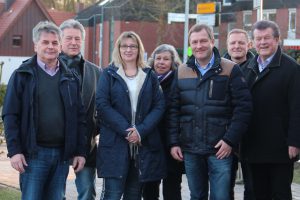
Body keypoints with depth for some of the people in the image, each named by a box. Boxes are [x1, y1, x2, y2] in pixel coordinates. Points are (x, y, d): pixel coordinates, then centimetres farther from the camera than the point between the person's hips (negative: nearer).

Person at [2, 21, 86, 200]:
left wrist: (80, 151, 7)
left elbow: (79, 118, 13)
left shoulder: (70, 78, 12)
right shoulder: (22, 75, 1)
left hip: (62, 153, 4)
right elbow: (10, 116, -3)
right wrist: (14, 150, -12)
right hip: (34, 153, -4)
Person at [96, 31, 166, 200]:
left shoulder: (150, 76, 12)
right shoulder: (109, 74, 6)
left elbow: (159, 106, 4)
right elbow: (102, 104, -5)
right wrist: (125, 130, -15)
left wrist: (141, 131, -12)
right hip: (114, 142, -3)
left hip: (144, 143, 3)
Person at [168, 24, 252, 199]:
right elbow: (174, 110, 11)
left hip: (220, 148, -4)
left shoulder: (230, 70, -2)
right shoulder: (182, 72, 10)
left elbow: (243, 107, -7)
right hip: (190, 149, 4)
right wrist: (174, 142, 4)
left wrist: (230, 140, -12)